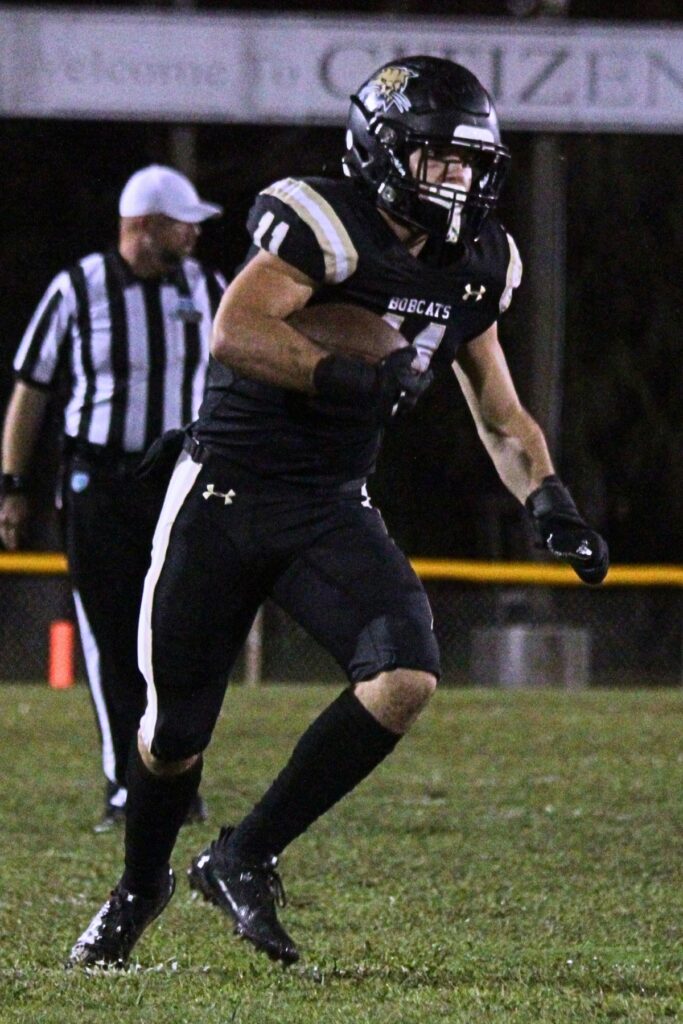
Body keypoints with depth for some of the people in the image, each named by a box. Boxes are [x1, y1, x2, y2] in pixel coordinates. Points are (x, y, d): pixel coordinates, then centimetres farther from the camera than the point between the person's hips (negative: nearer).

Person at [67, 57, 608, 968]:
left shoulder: (470, 270, 5)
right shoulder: (324, 226, -17)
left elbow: (502, 417, 15)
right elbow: (235, 332, -31)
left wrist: (550, 505, 1)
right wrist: (353, 381, -36)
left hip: (332, 511, 5)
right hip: (223, 502, -5)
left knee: (406, 679, -20)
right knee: (175, 729, 6)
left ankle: (245, 860, -6)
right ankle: (140, 887, 37)